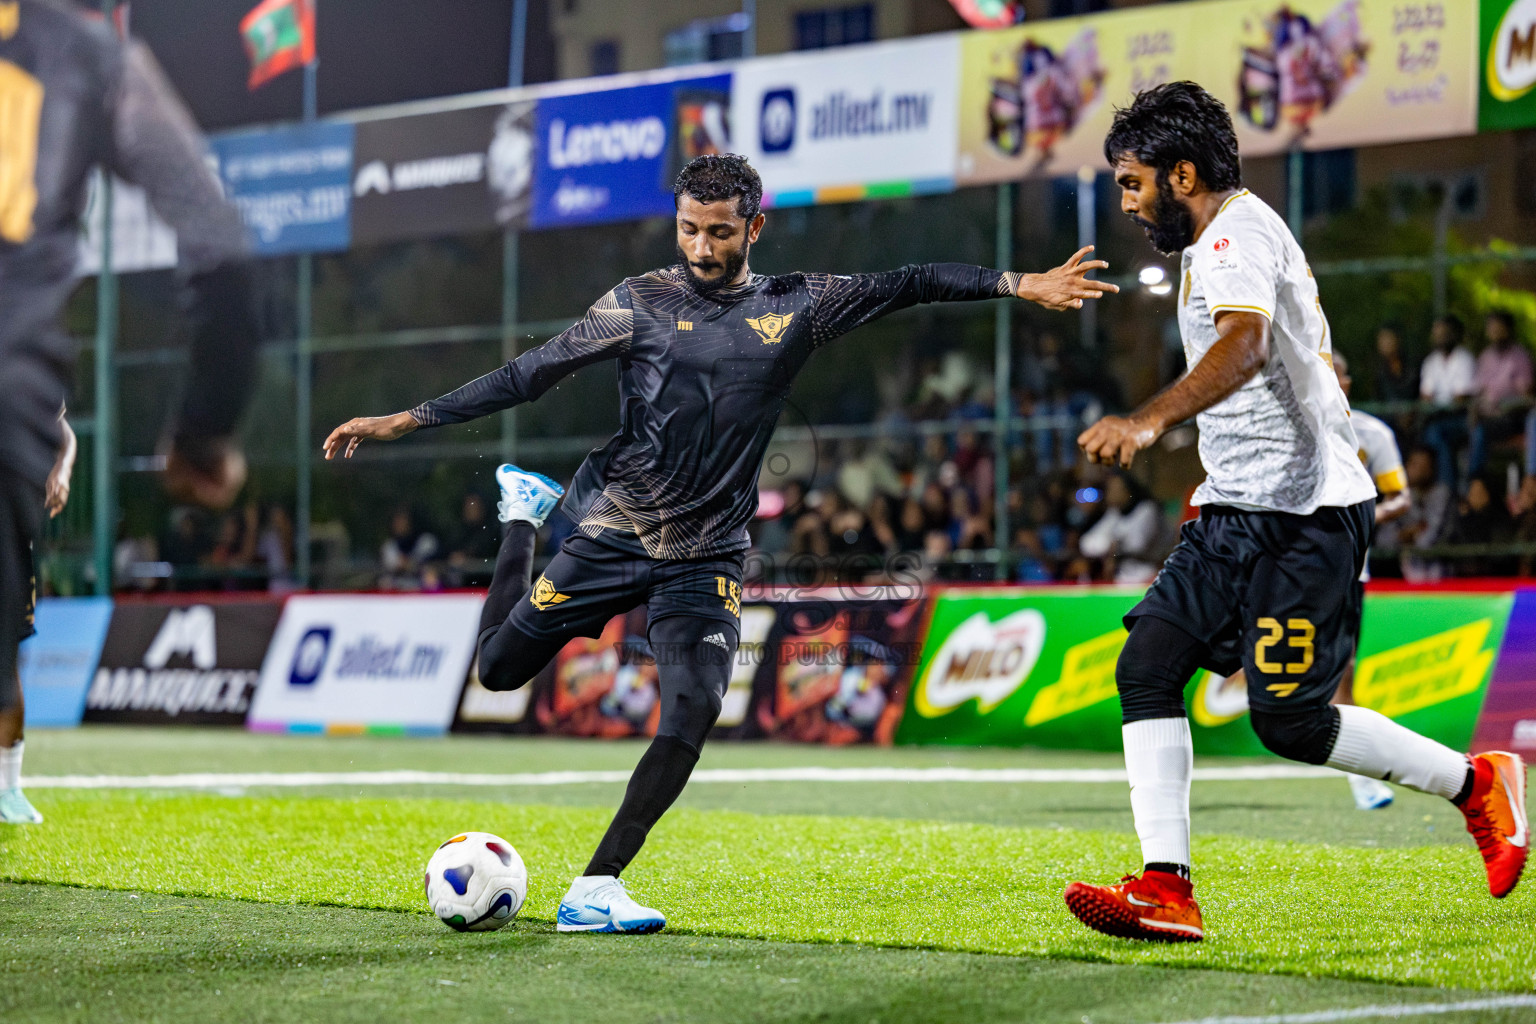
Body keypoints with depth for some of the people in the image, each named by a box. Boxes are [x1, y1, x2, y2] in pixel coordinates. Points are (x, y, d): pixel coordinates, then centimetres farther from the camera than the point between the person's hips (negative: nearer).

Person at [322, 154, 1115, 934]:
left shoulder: (796, 308, 2)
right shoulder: (641, 303, -3)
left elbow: (905, 286, 1)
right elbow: (529, 375, -3)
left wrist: (1020, 284, -8)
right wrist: (405, 421, -6)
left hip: (706, 558, 1)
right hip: (610, 535, 0)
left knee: (692, 713, -19)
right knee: (500, 667, 10)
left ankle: (594, 890, -15)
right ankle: (523, 513, 38)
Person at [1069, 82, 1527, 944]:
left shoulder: (1236, 233, -14)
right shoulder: (1226, 235, 19)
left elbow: (1246, 347, -33)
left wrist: (1148, 423, -47)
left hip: (1303, 514, -10)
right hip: (1237, 513, 10)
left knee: (1291, 721, -11)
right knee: (1148, 664, -5)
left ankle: (1476, 781, 10)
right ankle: (1167, 888, -9)